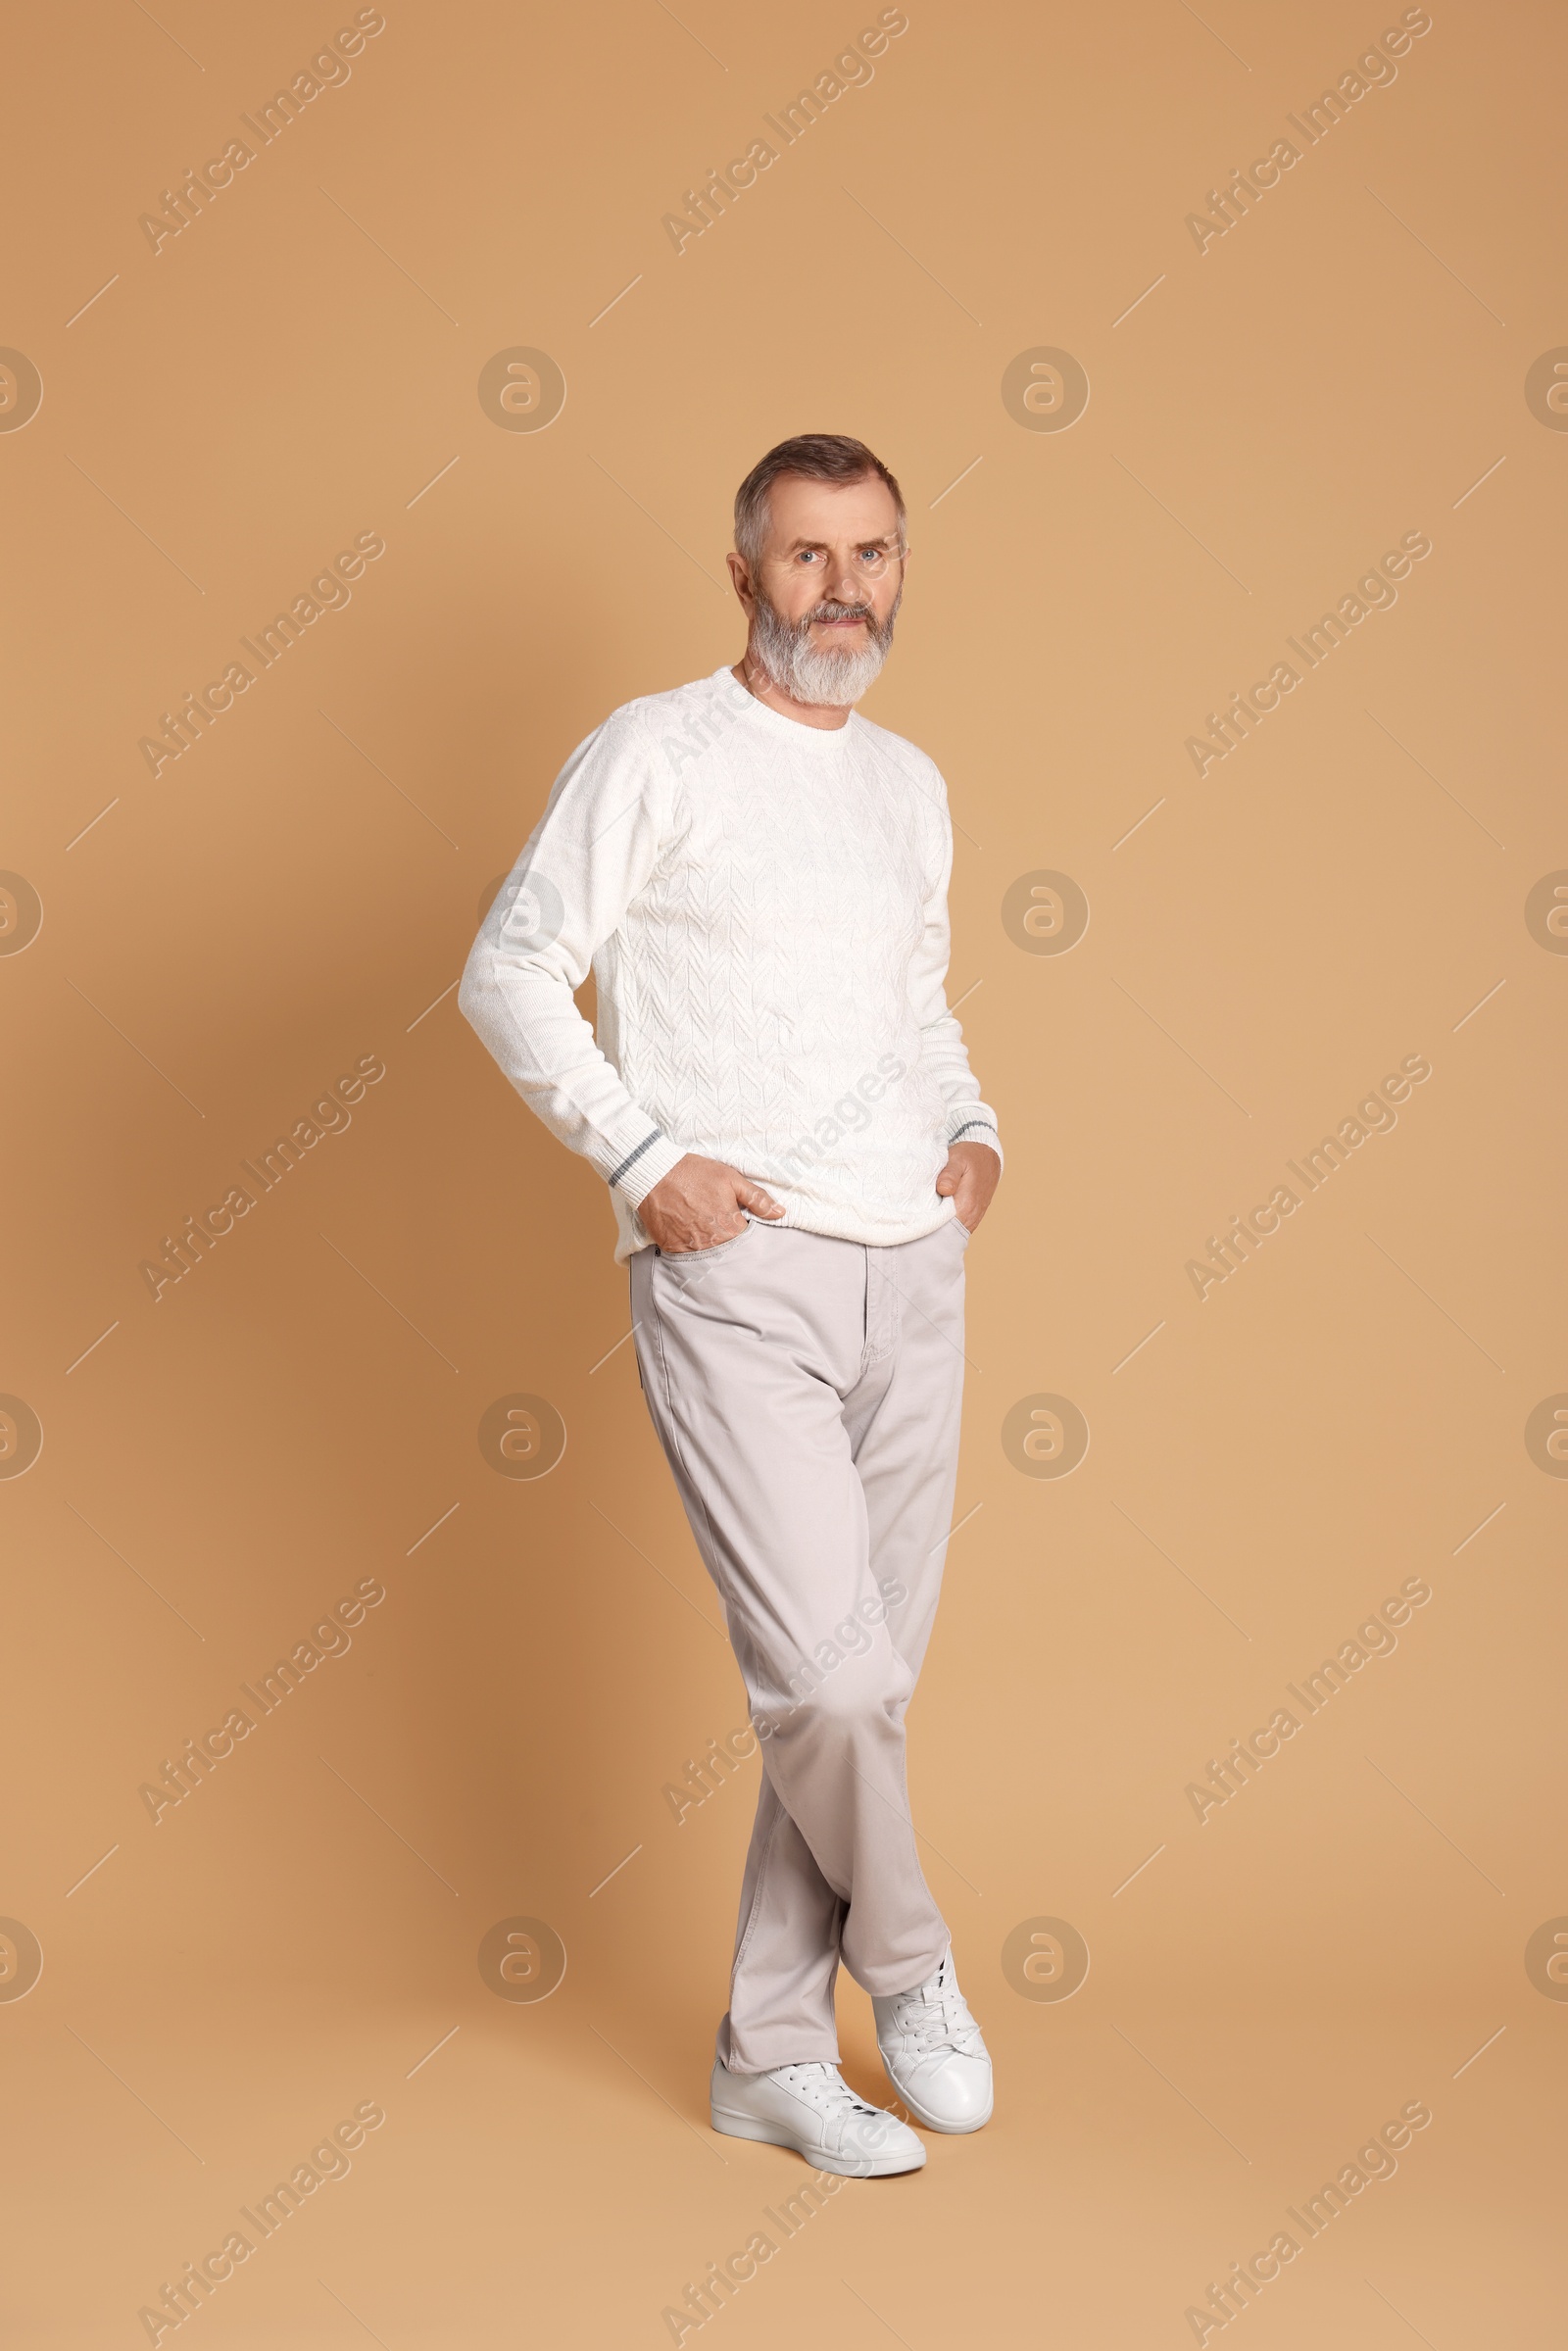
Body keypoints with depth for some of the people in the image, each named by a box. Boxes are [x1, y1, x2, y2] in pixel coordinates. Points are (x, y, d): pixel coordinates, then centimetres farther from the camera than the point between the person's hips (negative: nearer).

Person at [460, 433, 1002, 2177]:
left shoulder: (911, 785, 17)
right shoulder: (657, 754, -2)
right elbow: (509, 974, -3)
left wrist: (972, 1126, 9)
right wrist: (643, 1156, -12)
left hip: (913, 1269, 6)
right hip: (733, 1271, -6)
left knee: (864, 1684, 8)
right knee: (825, 1674, -12)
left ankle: (772, 2053, 21)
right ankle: (908, 1966, 18)